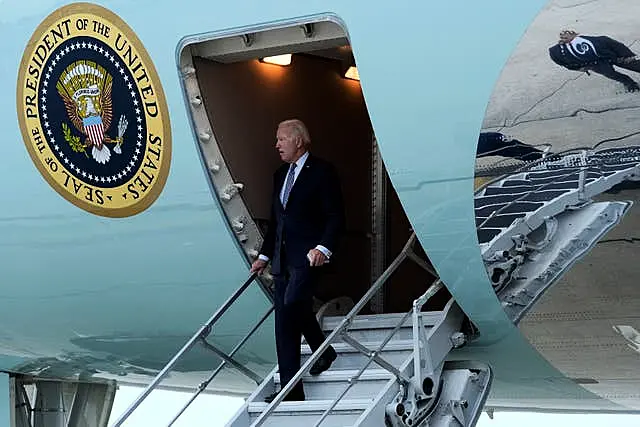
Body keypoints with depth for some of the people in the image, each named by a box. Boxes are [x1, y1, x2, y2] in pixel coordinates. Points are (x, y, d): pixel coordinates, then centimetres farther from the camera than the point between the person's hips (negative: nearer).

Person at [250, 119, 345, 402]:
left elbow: (335, 217, -9)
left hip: (308, 255, -8)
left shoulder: (321, 171, -3)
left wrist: (324, 248, -22)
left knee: (292, 306, -25)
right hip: (283, 259, 8)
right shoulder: (281, 174, 19)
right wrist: (264, 255, 19)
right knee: (287, 320, 4)